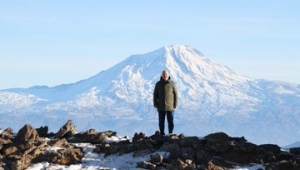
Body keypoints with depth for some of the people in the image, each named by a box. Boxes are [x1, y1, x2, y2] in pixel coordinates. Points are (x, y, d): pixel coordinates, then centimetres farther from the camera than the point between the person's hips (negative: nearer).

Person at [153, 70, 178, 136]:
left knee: (171, 122, 1)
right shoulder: (158, 84, 2)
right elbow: (155, 94, 7)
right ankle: (162, 134, 12)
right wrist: (155, 104, 0)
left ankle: (170, 134, 11)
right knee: (161, 122, 4)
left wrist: (175, 104, -3)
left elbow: (176, 95, 2)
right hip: (161, 107, 1)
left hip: (170, 107, -1)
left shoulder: (172, 84, -1)